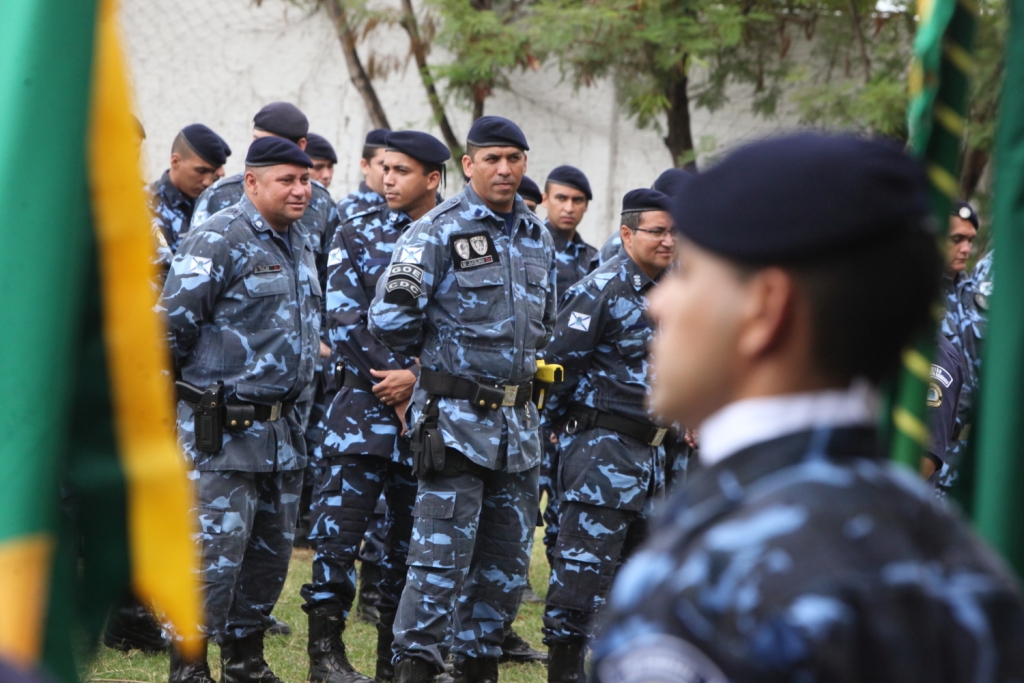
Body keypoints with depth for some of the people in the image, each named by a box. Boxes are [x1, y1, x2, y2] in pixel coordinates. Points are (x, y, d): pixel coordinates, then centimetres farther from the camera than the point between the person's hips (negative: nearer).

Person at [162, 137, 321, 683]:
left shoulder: (299, 243, 15)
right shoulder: (219, 241, -13)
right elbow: (172, 324, -15)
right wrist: (205, 375, -4)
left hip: (281, 427, 9)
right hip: (223, 430, -8)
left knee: (272, 549, 13)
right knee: (216, 548, -8)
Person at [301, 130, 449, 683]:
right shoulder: (356, 233, 5)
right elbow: (345, 320, -3)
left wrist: (417, 378, -13)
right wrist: (387, 380, -10)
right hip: (364, 404, -1)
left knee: (415, 531, 7)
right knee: (341, 525, -5)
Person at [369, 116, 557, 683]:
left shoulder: (537, 237, 11)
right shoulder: (439, 231, -10)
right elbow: (389, 321, -14)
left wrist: (521, 365, 13)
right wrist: (437, 355, 1)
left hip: (518, 422, 7)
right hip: (455, 418, -7)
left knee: (507, 559, 11)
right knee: (443, 552, -8)